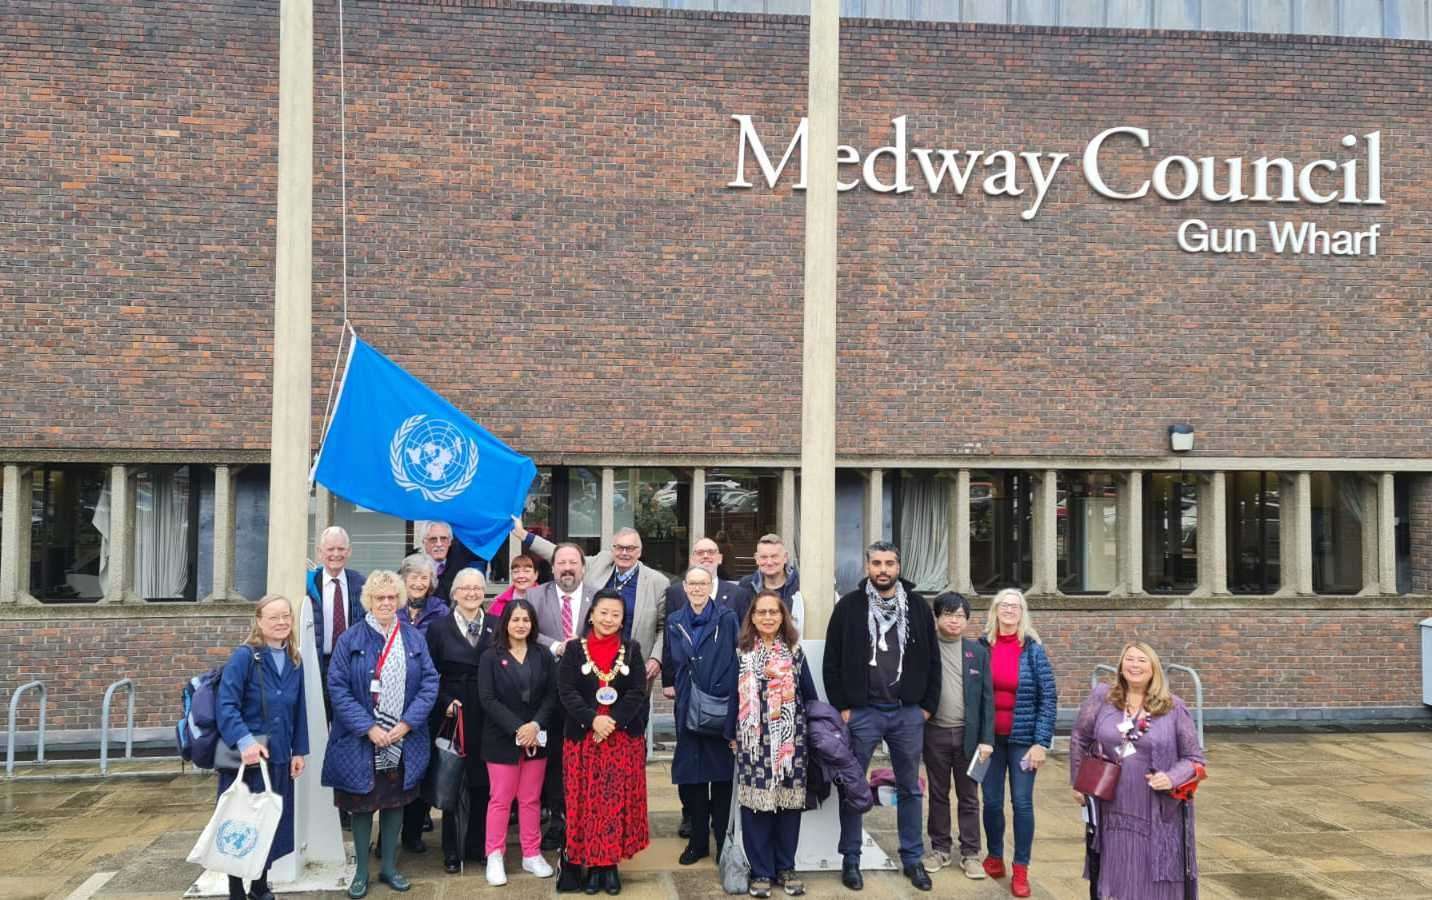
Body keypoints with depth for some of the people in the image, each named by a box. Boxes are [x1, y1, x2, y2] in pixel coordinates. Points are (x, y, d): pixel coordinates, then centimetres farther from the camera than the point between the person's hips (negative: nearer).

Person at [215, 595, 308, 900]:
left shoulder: (294, 660, 6)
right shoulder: (244, 656, -13)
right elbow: (226, 705, -21)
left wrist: (299, 750, 8)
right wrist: (244, 741, -31)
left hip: (278, 757, 6)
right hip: (245, 757, -6)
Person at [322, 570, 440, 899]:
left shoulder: (415, 638, 3)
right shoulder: (350, 640, -4)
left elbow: (430, 682, 0)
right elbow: (337, 687, -9)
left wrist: (407, 724, -12)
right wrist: (368, 727, -16)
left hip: (404, 742, 2)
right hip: (361, 741, -2)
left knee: (395, 802, 12)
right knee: (361, 805, 8)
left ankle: (389, 866, 26)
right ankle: (361, 870, 22)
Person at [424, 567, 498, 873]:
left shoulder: (496, 626, 5)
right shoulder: (439, 627, 1)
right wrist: (445, 703, -13)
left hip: (488, 717, 2)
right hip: (452, 715, -1)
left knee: (483, 782, 6)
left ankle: (478, 844, 20)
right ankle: (452, 851, 14)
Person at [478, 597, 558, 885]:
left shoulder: (543, 656, 4)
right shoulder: (491, 657, -4)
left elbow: (551, 695, 1)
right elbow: (487, 699, -10)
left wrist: (535, 725, -15)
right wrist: (517, 728, -17)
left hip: (536, 738, 2)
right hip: (502, 738, -2)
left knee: (531, 799, 9)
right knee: (500, 799, 4)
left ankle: (532, 855, 19)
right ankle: (494, 857, 13)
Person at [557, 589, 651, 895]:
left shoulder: (631, 650, 4)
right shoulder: (574, 649, 2)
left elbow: (637, 693, -4)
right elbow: (566, 692, -7)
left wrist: (613, 722, -17)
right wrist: (593, 719, -20)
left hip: (624, 738, 1)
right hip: (583, 738, 0)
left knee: (618, 801, 2)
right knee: (587, 802, 2)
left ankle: (611, 864, 12)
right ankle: (592, 865, 12)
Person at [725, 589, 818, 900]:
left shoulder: (795, 651, 5)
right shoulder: (742, 653, 3)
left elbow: (810, 695, 8)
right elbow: (734, 695, 5)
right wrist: (731, 735, 3)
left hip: (790, 738, 1)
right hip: (754, 740, -1)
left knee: (789, 802, 4)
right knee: (756, 804, -1)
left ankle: (785, 868, 18)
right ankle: (761, 872, 9)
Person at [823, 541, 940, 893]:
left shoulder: (917, 606, 3)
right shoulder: (849, 606, -3)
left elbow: (931, 659, 8)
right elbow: (832, 661, -1)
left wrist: (929, 704, 3)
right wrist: (841, 706, -6)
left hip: (908, 712, 2)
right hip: (862, 712, -2)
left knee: (910, 788, 11)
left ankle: (913, 859, 24)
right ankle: (850, 859, 18)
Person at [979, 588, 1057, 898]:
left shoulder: (1033, 650, -3)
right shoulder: (982, 647, 0)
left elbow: (1049, 698, -4)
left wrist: (1041, 742, -9)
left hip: (1022, 739, -1)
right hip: (989, 738, 1)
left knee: (1022, 802, 2)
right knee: (992, 801, 7)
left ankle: (1021, 869, 12)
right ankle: (995, 857, 26)